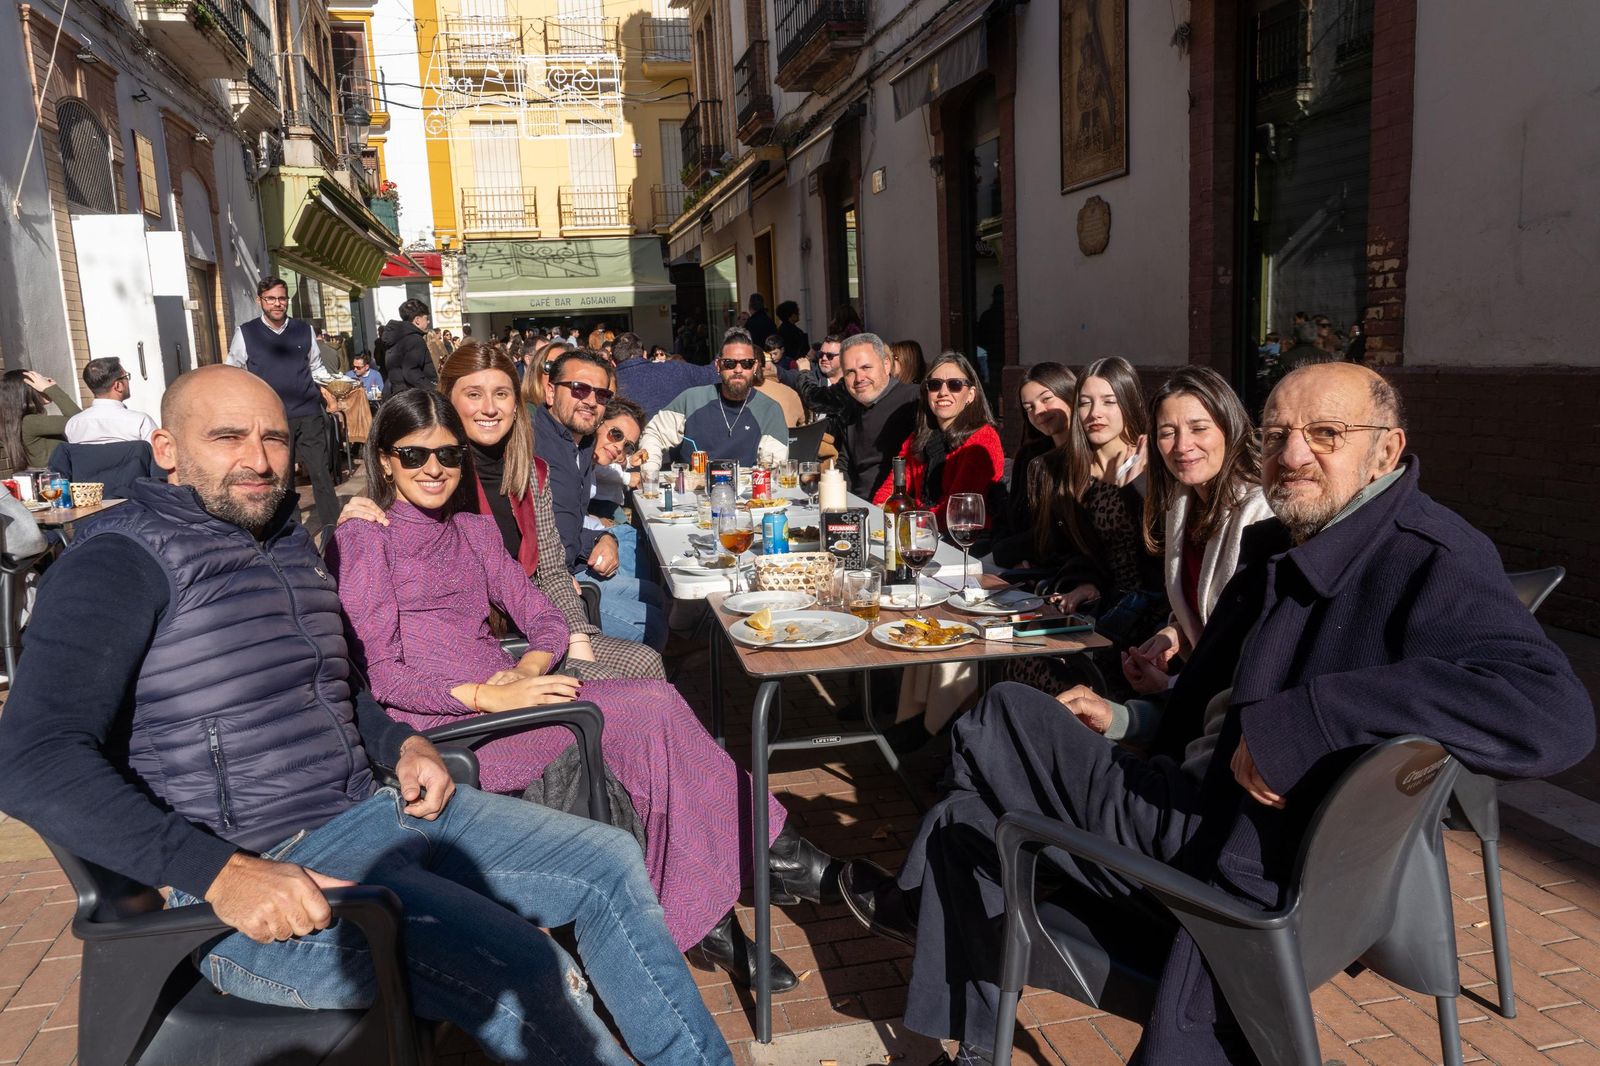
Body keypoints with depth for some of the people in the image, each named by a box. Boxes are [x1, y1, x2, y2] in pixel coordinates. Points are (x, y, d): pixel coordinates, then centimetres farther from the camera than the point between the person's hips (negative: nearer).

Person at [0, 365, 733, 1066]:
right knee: (524, 971, -27)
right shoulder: (125, 560, -10)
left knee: (609, 861, 5)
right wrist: (222, 873, -28)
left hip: (368, 808, 9)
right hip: (259, 870, -8)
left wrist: (401, 745, 7)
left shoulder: (293, 546, 14)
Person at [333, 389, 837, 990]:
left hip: (503, 697, 6)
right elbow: (380, 674, -7)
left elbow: (546, 620, 14)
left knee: (654, 707, -22)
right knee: (650, 710, -24)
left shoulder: (474, 531, 20)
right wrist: (487, 696, -20)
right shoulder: (363, 540, 1)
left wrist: (526, 670, -9)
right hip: (446, 728, -6)